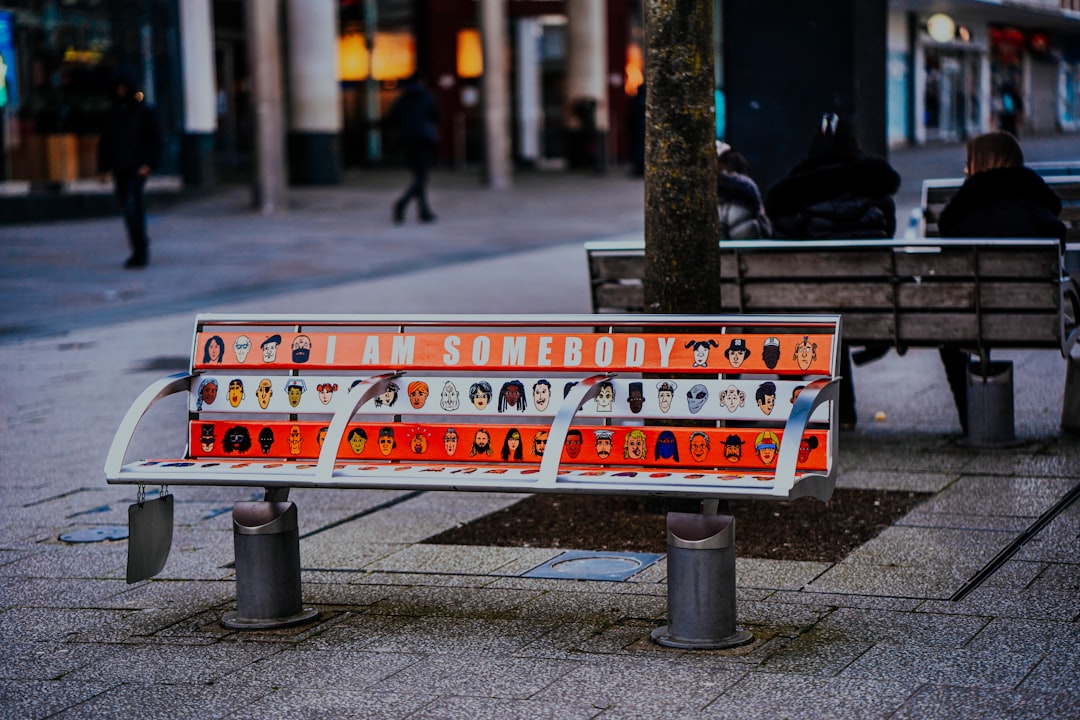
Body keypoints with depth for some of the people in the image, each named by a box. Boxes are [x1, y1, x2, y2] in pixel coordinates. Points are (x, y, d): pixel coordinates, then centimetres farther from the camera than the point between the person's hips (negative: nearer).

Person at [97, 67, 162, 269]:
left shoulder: (144, 111, -2)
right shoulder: (112, 113, 11)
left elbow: (155, 139, -3)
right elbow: (105, 142, 14)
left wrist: (149, 164, -13)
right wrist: (104, 168, 8)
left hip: (137, 168, -5)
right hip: (120, 169, 5)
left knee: (132, 207, -16)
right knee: (127, 207, 9)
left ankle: (140, 252, -13)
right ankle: (141, 250, 20)